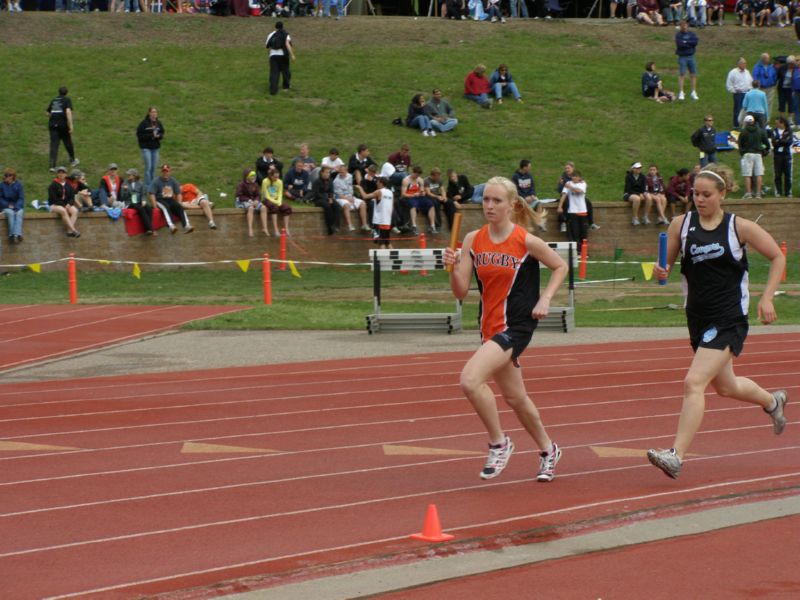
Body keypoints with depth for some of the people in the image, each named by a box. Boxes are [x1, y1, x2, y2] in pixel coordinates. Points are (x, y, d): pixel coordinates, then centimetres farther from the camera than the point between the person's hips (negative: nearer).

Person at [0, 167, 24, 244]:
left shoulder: (18, 185, -2)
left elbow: (21, 198, -2)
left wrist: (16, 207, -18)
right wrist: (8, 205, -11)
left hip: (17, 206, 0)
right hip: (6, 207, 0)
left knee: (19, 213, -34)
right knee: (10, 213, -34)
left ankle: (17, 234, -46)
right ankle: (12, 234, -39)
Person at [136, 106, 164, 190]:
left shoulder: (159, 123, 4)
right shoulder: (144, 123, -11)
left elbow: (162, 133, 14)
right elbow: (139, 135, -12)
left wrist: (159, 136, -10)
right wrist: (151, 136, -19)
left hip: (156, 148, 5)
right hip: (146, 148, -5)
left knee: (154, 167, 10)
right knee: (148, 167, -7)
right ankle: (147, 186, -2)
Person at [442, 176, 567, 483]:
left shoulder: (526, 242, -11)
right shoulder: (472, 240, 1)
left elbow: (560, 266, 6)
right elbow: (461, 292, 0)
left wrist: (545, 299, -6)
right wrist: (453, 266, -18)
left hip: (516, 326, -6)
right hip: (489, 327, 6)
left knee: (470, 380, -24)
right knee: (514, 397, 18)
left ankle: (498, 443, -5)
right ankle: (548, 450, 40)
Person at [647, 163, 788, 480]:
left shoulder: (739, 227, -6)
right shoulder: (681, 225, 2)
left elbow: (778, 257, 4)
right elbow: (667, 264, 10)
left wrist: (766, 298, -4)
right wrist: (661, 272, -14)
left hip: (729, 319, -6)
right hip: (698, 318, 6)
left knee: (693, 382, -20)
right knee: (725, 386, 22)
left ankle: (676, 456, -21)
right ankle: (772, 401, 53)